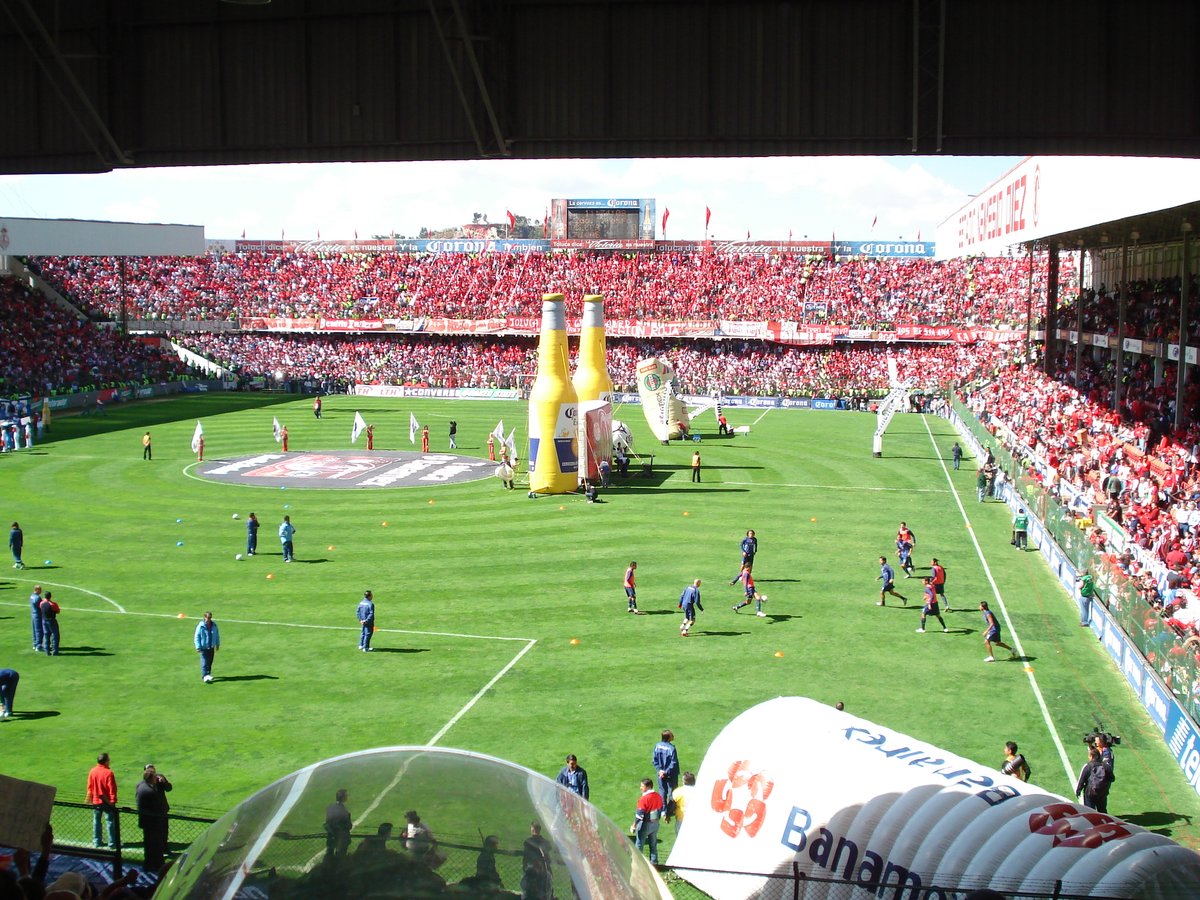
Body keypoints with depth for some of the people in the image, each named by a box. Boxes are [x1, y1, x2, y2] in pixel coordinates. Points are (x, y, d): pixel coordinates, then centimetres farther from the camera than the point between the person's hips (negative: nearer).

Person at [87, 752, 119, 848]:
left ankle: (97, 841, 19)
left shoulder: (92, 771, -3)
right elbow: (112, 788, -16)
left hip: (96, 801, 5)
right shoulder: (108, 773, -19)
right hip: (107, 801, -5)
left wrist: (90, 797, 19)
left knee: (96, 821, 14)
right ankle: (112, 842, 5)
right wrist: (113, 800, -8)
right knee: (110, 821, 3)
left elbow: (89, 787, 6)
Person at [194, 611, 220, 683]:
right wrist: (198, 647, -13)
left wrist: (217, 644, 15)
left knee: (210, 662, 13)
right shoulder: (201, 626, -13)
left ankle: (208, 674, 27)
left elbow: (217, 635, 13)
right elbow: (197, 637, -9)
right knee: (204, 662, -11)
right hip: (203, 647, -5)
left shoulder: (214, 625, 1)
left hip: (211, 647, 5)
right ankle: (205, 676, -15)